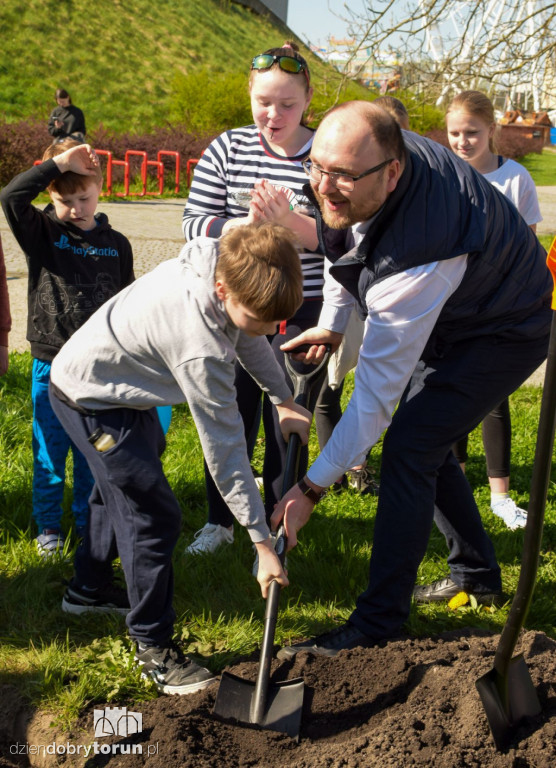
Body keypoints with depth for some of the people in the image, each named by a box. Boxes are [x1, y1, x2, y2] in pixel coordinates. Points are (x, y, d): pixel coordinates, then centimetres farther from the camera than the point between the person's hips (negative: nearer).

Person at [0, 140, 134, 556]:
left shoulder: (116, 245, 3)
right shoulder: (42, 233, -3)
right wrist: (59, 162, -23)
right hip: (52, 366, -1)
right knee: (50, 453, 9)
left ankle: (89, 523, 29)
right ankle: (48, 526, 25)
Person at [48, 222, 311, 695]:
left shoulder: (225, 264, -17)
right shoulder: (200, 348, -39)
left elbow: (248, 342, 6)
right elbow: (225, 451, -34)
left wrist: (284, 400, 9)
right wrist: (262, 542, -28)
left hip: (119, 384, 10)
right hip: (91, 402, -10)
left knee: (124, 488, 27)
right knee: (155, 516, -12)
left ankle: (89, 588, 49)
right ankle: (153, 646, 4)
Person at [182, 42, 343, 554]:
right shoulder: (227, 150, -1)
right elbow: (194, 224, -5)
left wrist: (290, 220, -27)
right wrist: (246, 224, -22)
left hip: (301, 311, -2)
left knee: (286, 419, 5)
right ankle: (220, 520, 29)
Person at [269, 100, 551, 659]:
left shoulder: (415, 261, -42)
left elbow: (376, 395, -35)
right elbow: (345, 242, 7)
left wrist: (312, 487, -29)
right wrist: (333, 322, 6)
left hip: (503, 335, -9)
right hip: (445, 318, 9)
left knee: (408, 447, -18)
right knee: (426, 441, 14)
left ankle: (378, 622, -9)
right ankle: (477, 572, 32)